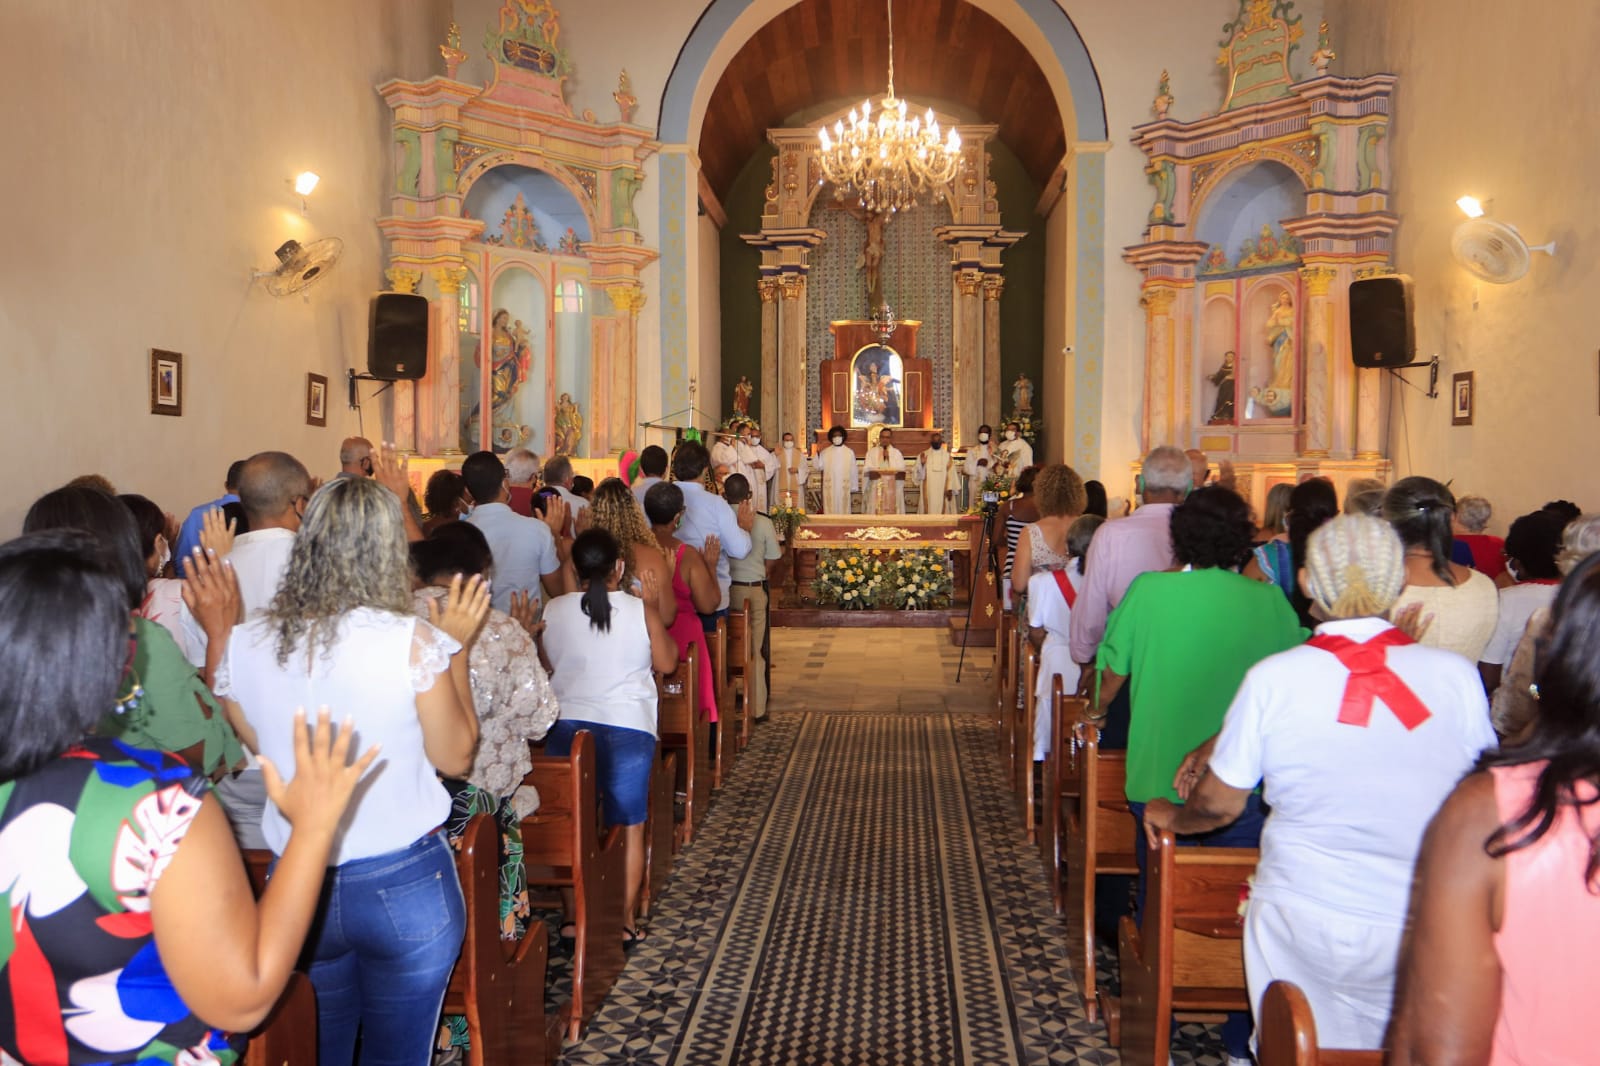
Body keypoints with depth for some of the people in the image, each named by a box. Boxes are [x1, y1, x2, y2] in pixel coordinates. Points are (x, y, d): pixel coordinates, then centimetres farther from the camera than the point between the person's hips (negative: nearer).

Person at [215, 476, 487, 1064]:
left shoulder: (245, 644, -6)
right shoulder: (414, 642, -18)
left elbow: (257, 750, 11)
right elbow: (456, 757, -6)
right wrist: (458, 647, 2)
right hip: (405, 885, -3)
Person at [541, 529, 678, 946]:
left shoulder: (554, 610, -1)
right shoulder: (639, 610, -8)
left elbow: (549, 665, 11)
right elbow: (666, 663, 2)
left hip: (566, 726, 2)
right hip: (627, 727, -2)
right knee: (629, 828, 8)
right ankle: (626, 921, 13)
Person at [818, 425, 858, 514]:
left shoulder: (849, 452, 4)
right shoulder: (825, 452, 4)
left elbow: (853, 471, 5)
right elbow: (818, 466, -5)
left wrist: (854, 486, 2)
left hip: (844, 487, 0)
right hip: (829, 487, 0)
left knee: (844, 510, 2)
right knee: (830, 511, 0)